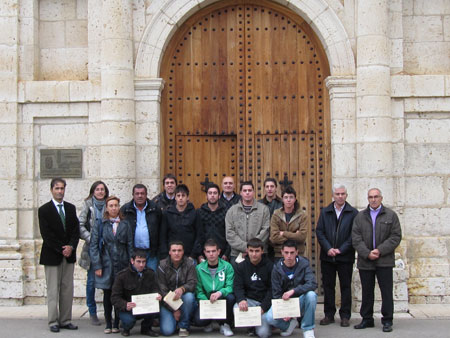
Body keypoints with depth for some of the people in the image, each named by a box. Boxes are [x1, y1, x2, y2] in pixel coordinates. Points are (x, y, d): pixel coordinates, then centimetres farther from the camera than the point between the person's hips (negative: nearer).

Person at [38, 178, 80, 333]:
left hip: (69, 255, 4)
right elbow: (46, 234, -8)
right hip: (52, 256, -4)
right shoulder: (44, 210, -2)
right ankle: (53, 322, 6)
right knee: (53, 290, -1)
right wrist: (61, 249, -13)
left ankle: (65, 320, 11)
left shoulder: (71, 208, 11)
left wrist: (71, 247, -9)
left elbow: (76, 230, 7)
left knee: (67, 289, 5)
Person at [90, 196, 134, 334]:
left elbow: (130, 245, 6)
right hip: (106, 265, -1)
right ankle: (108, 324, 14)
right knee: (107, 295, 5)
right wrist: (97, 266, -7)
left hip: (122, 265, 1)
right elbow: (93, 246, 0)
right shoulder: (100, 225, 2)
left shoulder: (125, 225, 7)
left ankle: (116, 324, 13)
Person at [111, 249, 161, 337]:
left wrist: (157, 296, -22)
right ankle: (126, 329, 8)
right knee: (128, 320, -34)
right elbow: (115, 297, -10)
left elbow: (155, 289, 5)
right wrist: (125, 305, -31)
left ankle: (146, 328, 2)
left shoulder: (150, 273, 4)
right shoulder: (122, 276, -8)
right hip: (127, 309, -2)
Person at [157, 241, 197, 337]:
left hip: (184, 299, 1)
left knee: (189, 296, -35)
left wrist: (182, 289, -37)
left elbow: (192, 283, -13)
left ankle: (184, 326, -12)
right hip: (168, 302, -1)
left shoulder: (190, 264, -4)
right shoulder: (163, 266, -5)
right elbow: (162, 290, -8)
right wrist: (174, 310, -14)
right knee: (167, 331, -20)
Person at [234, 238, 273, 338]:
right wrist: (241, 300, -26)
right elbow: (238, 287, -3)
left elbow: (272, 289, -3)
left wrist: (263, 307, -15)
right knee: (237, 309, -31)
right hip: (248, 300, 3)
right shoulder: (241, 266, 6)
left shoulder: (269, 266, -1)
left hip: (265, 302, -2)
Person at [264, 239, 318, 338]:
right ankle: (290, 323, 7)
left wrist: (293, 291, -35)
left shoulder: (303, 264, -8)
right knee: (270, 318, -28)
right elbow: (276, 294, -3)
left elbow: (313, 284, -23)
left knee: (311, 294, -33)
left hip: (300, 302, 0)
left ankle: (308, 329, -13)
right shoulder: (277, 268, -5)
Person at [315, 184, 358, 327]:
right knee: (328, 286, 7)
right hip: (327, 256, 2)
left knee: (345, 286, 4)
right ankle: (329, 314, 16)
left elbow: (354, 235, -5)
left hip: (345, 256, -2)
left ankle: (345, 316, 12)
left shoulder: (353, 213, 0)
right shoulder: (325, 212, 8)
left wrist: (341, 250, -12)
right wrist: (328, 249, -10)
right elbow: (319, 231, 3)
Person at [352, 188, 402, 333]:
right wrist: (367, 253, -11)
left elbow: (396, 237, -3)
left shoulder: (391, 215, 4)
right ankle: (367, 319, 19)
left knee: (386, 291, 0)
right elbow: (356, 238, 2)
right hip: (365, 261, 2)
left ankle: (387, 321, 9)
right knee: (367, 291, 10)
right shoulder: (360, 216, 9)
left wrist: (380, 250, -13)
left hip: (384, 261, -2)